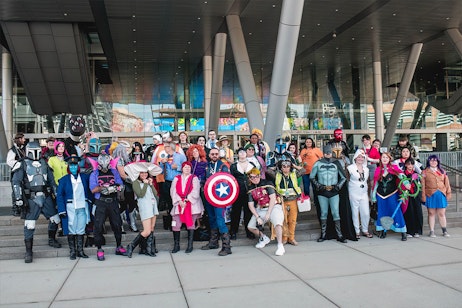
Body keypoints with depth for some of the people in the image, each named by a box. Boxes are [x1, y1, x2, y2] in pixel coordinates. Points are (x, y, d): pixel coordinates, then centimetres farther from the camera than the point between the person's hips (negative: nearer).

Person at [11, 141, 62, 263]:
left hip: (46, 197, 5)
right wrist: (18, 198, -11)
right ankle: (28, 252, 6)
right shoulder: (22, 164, -2)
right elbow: (16, 182, -5)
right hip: (31, 199, -5)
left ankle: (51, 239, 35)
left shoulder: (44, 163, 12)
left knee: (55, 219, 11)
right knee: (29, 226, -5)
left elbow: (51, 179, 17)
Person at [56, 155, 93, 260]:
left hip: (83, 208, 2)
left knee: (81, 230, 6)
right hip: (70, 208, -2)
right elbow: (59, 195, 1)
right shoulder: (64, 180, 3)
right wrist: (61, 210, -6)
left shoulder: (85, 177, 8)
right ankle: (72, 251, 11)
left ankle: (80, 251, 14)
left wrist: (90, 201, 3)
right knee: (71, 230, 1)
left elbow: (90, 190, 16)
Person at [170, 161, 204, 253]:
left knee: (190, 224, -1)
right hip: (179, 204, 2)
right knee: (176, 224, -4)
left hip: (191, 204, -2)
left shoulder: (194, 178, 5)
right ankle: (176, 245, 7)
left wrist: (187, 200, -11)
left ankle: (190, 245, 7)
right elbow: (173, 191, 3)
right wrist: (180, 201, -9)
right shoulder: (176, 178, 12)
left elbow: (195, 192, -4)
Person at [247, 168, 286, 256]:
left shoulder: (267, 183, -10)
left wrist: (268, 214, -16)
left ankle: (280, 247, -23)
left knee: (278, 223, -30)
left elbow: (273, 198, -14)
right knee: (250, 226, 0)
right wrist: (257, 217, -9)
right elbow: (251, 205, 2)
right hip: (260, 210, 6)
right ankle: (264, 238, 25)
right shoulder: (251, 189, 4)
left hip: (273, 207, -5)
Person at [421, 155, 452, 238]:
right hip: (430, 195, -2)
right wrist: (423, 196, -7)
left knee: (441, 214, 7)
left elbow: (447, 183, 11)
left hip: (441, 195, 2)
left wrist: (448, 193, 5)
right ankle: (432, 231, 11)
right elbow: (423, 185, -2)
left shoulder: (442, 171, 10)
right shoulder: (425, 172, 1)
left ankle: (445, 231, 19)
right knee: (431, 213, 4)